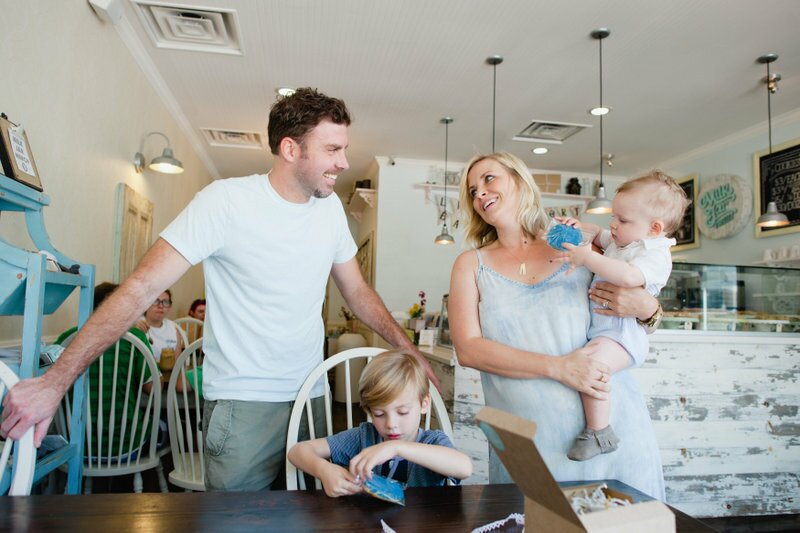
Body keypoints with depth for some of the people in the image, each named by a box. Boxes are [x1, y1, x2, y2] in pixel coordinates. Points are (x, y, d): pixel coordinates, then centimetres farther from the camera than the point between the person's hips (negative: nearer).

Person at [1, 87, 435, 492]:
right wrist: (56, 380, -20)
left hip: (311, 394, 6)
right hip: (243, 404, -5)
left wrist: (408, 350, 6)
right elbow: (142, 288, -17)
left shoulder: (330, 207, 2)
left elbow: (357, 291, 11)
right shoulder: (226, 201, -15)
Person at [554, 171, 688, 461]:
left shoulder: (655, 255, -16)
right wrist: (581, 228, 7)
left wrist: (588, 258, -34)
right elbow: (598, 234, 31)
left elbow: (629, 276, -36)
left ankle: (599, 432, -18)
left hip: (620, 332, -11)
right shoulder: (620, 240, 13)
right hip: (596, 325, 11)